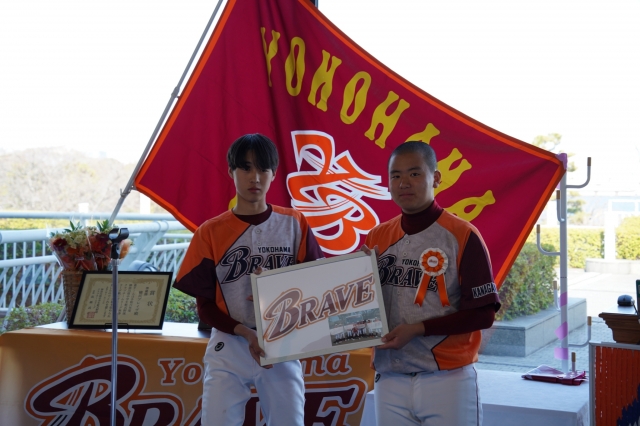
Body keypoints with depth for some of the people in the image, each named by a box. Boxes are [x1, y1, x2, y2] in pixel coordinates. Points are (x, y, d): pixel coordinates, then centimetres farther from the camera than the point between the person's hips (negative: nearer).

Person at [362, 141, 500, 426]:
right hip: (390, 380, 4)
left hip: (448, 379, -4)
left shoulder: (463, 236, -8)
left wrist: (418, 328, -15)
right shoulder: (376, 238, 7)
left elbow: (483, 313, -9)